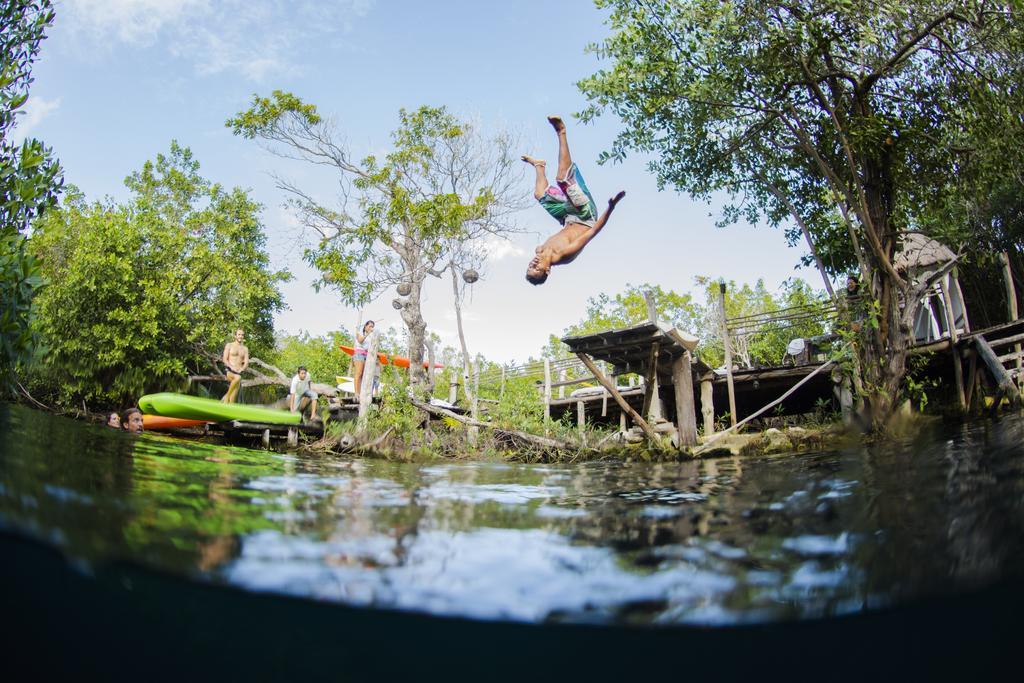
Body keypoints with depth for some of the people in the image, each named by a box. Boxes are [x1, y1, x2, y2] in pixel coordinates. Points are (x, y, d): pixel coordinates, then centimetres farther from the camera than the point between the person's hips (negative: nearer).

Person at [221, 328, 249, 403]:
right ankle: (227, 396, -23)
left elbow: (246, 363, 8)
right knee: (238, 378, -38)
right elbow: (225, 359, -1)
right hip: (229, 371, -4)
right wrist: (231, 367, -17)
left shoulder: (245, 348, 15)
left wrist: (241, 370, -12)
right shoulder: (229, 345, 7)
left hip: (238, 373, 4)